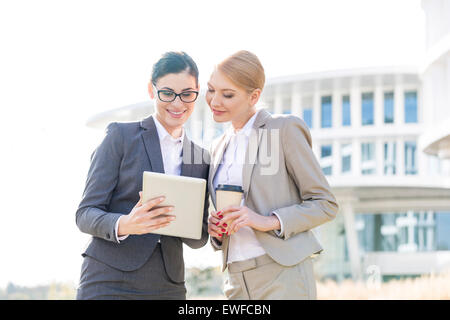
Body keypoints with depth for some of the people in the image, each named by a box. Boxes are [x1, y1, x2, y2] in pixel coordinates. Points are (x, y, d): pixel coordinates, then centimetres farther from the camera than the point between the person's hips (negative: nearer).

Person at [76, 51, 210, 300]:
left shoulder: (200, 158, 13)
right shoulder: (121, 136, 0)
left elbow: (198, 239, 14)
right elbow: (85, 214, -3)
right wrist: (125, 225, -24)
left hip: (167, 288, 4)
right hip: (109, 285, -4)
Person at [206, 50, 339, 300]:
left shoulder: (285, 129, -3)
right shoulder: (219, 147, 16)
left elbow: (325, 204, -4)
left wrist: (269, 221, -16)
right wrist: (215, 229, 0)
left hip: (283, 279, -6)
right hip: (238, 283, 6)